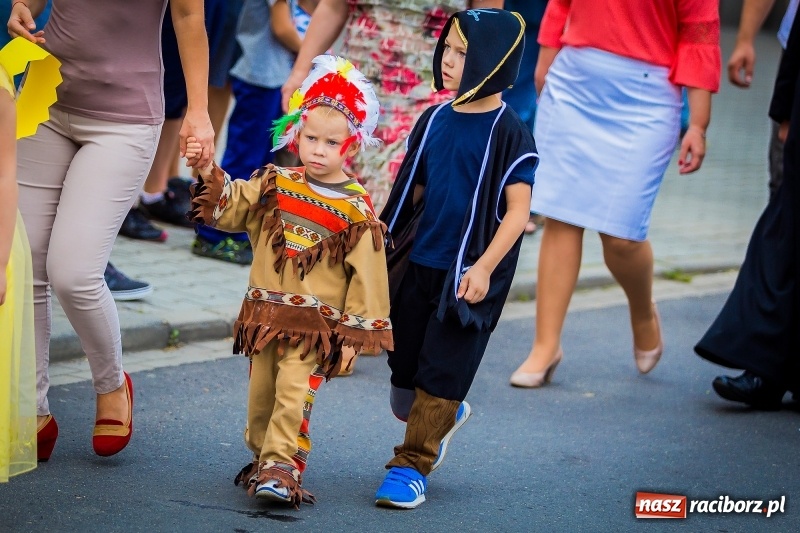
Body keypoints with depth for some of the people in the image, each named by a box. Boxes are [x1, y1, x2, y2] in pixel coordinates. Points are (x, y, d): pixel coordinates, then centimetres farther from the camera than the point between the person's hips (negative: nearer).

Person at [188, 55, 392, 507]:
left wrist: (359, 328, -4)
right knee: (260, 396, 10)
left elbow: (366, 273, -3)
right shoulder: (275, 187, 7)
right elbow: (229, 208, 8)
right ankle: (263, 459, 26)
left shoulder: (356, 211, -5)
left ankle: (282, 469, -18)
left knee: (293, 394, -17)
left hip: (316, 325, -5)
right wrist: (212, 178, -10)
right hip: (265, 314, 5)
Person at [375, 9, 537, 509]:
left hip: (467, 275, -6)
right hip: (419, 266, 6)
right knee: (404, 379, 13)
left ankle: (412, 467, 9)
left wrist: (484, 268, -19)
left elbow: (518, 210, -12)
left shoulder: (509, 132, -11)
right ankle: (446, 417, 41)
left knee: (439, 379, -2)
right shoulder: (434, 121, 6)